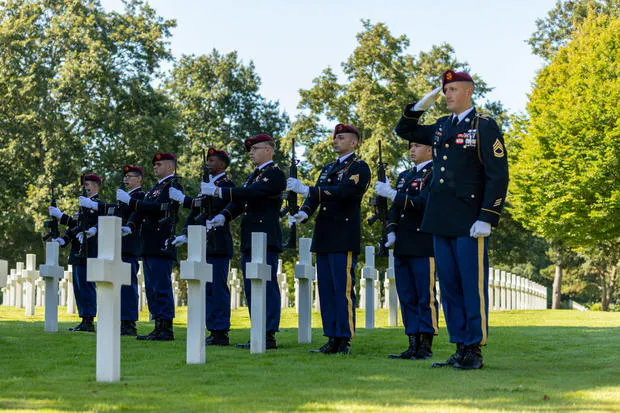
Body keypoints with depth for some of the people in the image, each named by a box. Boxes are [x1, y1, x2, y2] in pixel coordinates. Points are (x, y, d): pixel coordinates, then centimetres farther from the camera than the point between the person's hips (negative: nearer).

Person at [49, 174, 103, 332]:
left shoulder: (98, 204, -8)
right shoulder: (85, 204, 22)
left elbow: (83, 225, -16)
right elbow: (75, 225, 18)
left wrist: (61, 216, -15)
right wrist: (63, 240, 2)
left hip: (87, 252, -10)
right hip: (78, 253, 10)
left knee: (86, 286, -10)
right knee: (78, 287, 10)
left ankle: (89, 321, -8)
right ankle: (84, 321, 13)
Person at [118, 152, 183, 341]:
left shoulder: (173, 186, -7)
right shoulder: (155, 188, 23)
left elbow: (157, 208, -20)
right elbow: (140, 212, 18)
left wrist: (130, 200, -19)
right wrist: (129, 226, 0)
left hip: (162, 246, -10)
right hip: (149, 247, 10)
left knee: (161, 287, -10)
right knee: (152, 288, 10)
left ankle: (166, 329, -8)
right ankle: (159, 327, 14)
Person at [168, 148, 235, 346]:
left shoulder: (226, 184, -7)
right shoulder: (208, 184, 21)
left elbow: (214, 205, -21)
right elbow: (196, 212, 19)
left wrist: (183, 199, -18)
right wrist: (185, 234, 7)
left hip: (218, 246, -9)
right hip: (204, 246, 9)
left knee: (218, 288, -9)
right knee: (208, 289, 10)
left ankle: (221, 333, -7)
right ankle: (213, 330, 14)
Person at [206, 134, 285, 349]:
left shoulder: (275, 174, -7)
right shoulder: (253, 176, 22)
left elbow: (251, 193, -20)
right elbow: (239, 202, 16)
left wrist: (218, 191, -20)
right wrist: (223, 216, -4)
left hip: (266, 240, -10)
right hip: (249, 242, 10)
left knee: (267, 288, -9)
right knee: (251, 290, 10)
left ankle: (269, 337, -8)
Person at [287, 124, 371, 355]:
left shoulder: (360, 168, -4)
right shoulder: (328, 169, 22)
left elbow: (342, 192, -20)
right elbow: (314, 197, 14)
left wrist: (306, 189, -24)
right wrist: (304, 213, -9)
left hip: (344, 238, -8)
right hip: (324, 238, 8)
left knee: (343, 289, -8)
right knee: (326, 290, 7)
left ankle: (345, 340, -6)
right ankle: (332, 339, 11)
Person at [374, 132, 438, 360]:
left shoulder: (435, 174, -5)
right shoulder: (404, 176, 21)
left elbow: (423, 203, -18)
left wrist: (392, 194, -20)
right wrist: (391, 232, 3)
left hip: (423, 245, -8)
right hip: (403, 246, 8)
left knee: (425, 297, -5)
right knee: (407, 297, 8)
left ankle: (426, 346, -3)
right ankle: (413, 345, 11)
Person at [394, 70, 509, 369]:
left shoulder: (484, 126, -4)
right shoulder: (441, 127, 16)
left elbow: (498, 175, -10)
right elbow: (404, 131, 30)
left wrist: (486, 219, -16)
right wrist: (420, 106, 14)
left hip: (469, 222, -7)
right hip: (441, 222, 7)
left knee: (473, 287, -3)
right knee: (449, 288, 9)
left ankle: (475, 352, 2)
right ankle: (460, 349, 15)